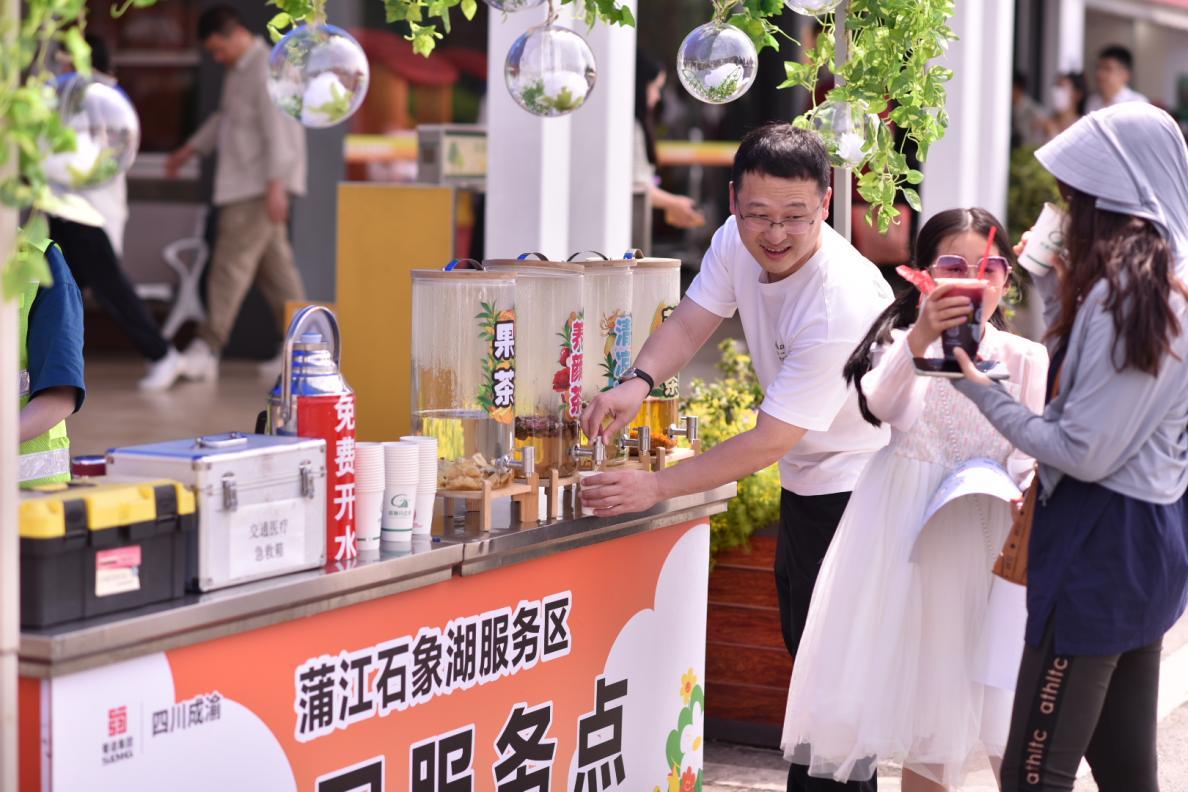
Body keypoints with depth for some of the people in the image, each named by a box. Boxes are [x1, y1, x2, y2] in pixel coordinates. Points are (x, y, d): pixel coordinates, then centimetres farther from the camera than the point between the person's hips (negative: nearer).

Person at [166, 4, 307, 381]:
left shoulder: (268, 69, -14)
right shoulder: (238, 71, 17)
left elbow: (277, 128, -20)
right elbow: (225, 117, 31)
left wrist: (276, 184, -25)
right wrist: (190, 149, 33)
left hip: (260, 185, -10)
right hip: (242, 184, 10)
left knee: (231, 263, -11)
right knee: (274, 265, 9)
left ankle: (207, 348, -11)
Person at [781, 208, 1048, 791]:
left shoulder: (1026, 360, 1)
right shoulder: (902, 344, -1)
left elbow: (1028, 457, -2)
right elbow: (881, 405, -22)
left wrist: (1027, 485, -25)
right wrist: (919, 339, -40)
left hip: (986, 540, 0)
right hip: (908, 537, 0)